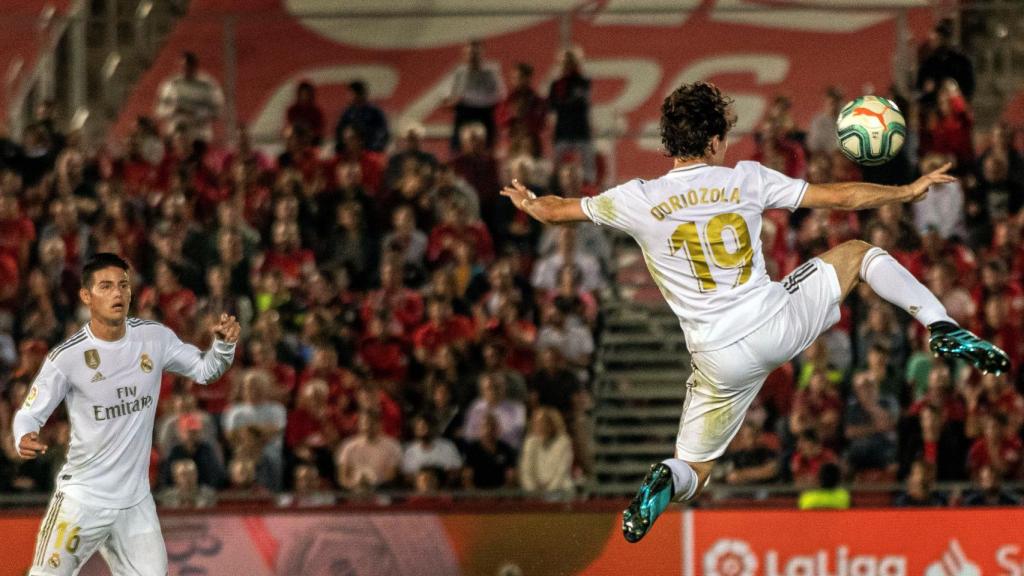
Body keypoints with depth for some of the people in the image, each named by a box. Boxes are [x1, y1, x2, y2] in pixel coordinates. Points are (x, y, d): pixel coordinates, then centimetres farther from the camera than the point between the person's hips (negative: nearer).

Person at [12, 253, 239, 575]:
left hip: (136, 502, 4)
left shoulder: (154, 338, -1)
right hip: (82, 500, -4)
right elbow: (29, 414, -7)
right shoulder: (67, 357, -13)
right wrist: (25, 440, -28)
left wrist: (224, 343, -10)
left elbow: (205, 370, 10)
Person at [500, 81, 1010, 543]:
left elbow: (552, 212, 11)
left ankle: (667, 482, -24)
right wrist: (910, 191, 21)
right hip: (780, 323, 0)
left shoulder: (638, 200, -3)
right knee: (857, 253, 25)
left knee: (693, 471, 15)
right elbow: (840, 197, 6)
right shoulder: (746, 180, -1)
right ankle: (944, 330, 8)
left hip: (721, 360, 0)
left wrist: (527, 201, 36)